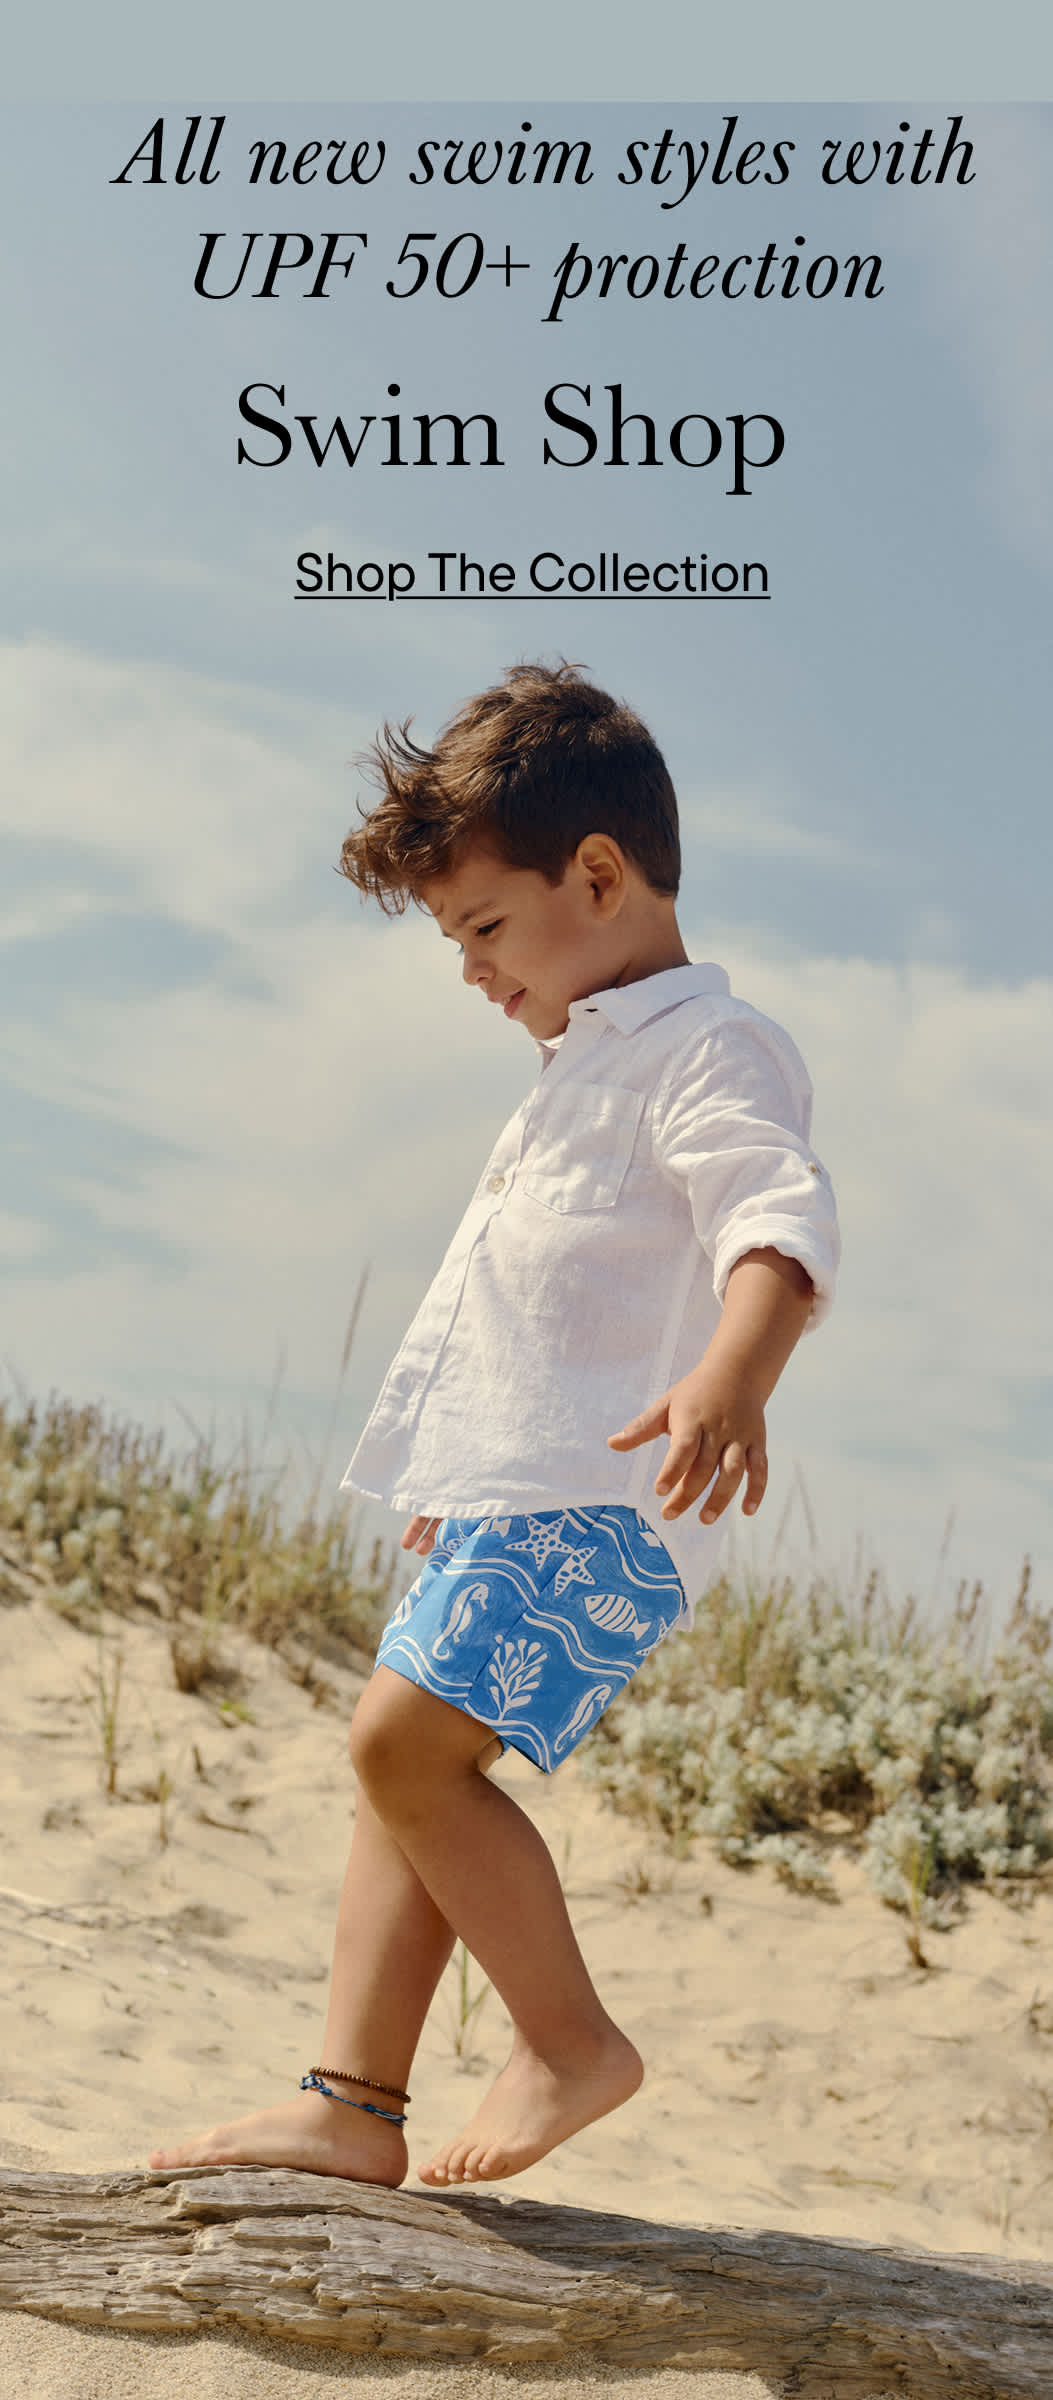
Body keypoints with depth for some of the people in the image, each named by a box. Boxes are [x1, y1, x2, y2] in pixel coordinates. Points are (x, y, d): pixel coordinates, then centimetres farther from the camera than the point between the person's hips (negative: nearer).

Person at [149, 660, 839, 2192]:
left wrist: (730, 1376, -47)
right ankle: (352, 2109, 9)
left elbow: (784, 1220, -27)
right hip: (513, 1494, 10)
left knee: (406, 1738, -19)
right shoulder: (592, 1062, 24)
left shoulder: (706, 1051, -9)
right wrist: (454, 1486, 37)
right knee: (407, 1771, 7)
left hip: (599, 1502, -10)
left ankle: (572, 2037, -7)